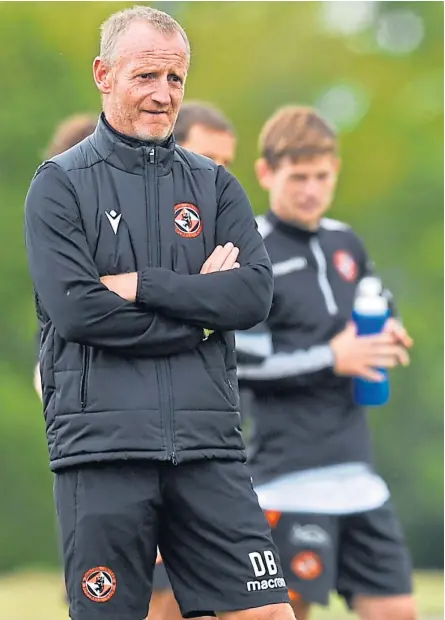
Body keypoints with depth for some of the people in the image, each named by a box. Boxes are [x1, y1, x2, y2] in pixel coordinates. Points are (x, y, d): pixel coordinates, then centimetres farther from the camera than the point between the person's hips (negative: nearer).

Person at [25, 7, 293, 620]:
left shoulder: (213, 184, 14)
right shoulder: (60, 184, 4)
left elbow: (255, 293, -1)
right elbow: (75, 309, -10)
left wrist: (142, 286, -9)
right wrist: (198, 302, -6)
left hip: (207, 444, 3)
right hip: (101, 445, -3)